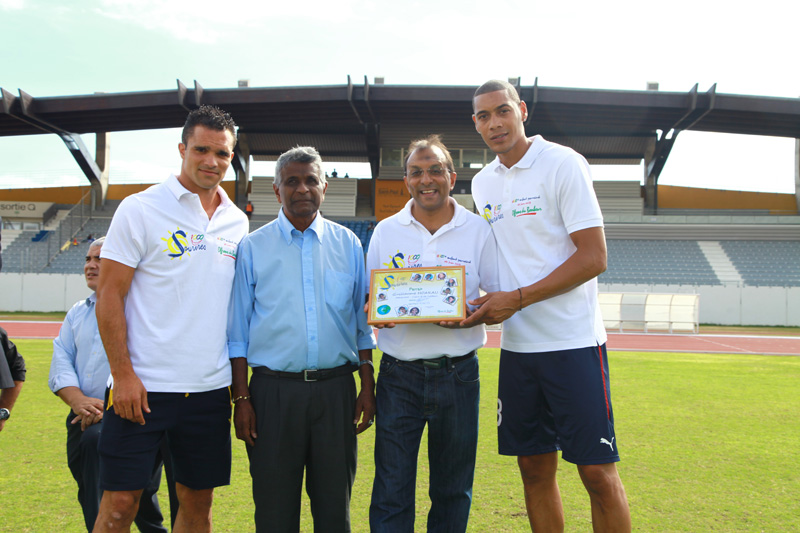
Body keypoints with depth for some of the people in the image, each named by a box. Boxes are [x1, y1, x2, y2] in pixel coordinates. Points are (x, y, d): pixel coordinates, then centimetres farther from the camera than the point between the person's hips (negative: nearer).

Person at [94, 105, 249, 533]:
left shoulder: (237, 222, 10)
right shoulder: (141, 210, -5)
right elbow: (109, 296, -7)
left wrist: (238, 379, 11)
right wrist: (123, 375, -13)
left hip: (211, 389, 5)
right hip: (143, 386, -4)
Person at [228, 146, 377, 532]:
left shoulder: (348, 244, 8)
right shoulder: (253, 248, 4)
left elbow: (363, 322, 11)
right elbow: (237, 332, 4)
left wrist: (368, 386, 5)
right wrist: (241, 398, -3)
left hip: (336, 389, 1)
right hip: (274, 390, -1)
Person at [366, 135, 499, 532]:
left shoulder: (478, 230, 3)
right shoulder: (386, 231, 7)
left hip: (458, 373, 0)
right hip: (399, 374, 0)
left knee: (452, 489, 11)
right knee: (391, 491, 0)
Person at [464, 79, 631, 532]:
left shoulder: (563, 164, -7)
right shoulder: (483, 183, 13)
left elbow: (594, 258, -13)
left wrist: (517, 299, -15)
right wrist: (479, 301, 3)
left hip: (574, 342, -6)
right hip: (517, 346, 6)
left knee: (597, 471, -3)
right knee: (535, 468, 10)